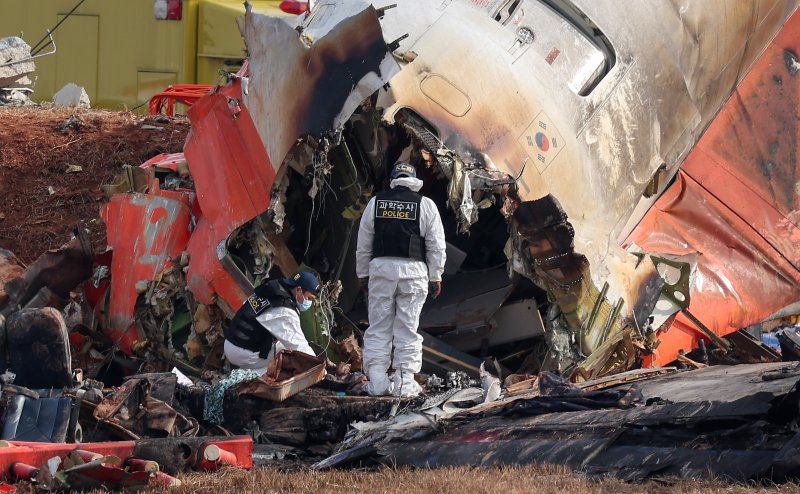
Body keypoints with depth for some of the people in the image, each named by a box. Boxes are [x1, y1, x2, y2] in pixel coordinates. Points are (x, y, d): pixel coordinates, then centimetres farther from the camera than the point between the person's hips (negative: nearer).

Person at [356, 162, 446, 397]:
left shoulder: (376, 202, 7)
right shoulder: (425, 205, 2)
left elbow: (363, 243, 10)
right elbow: (436, 246, 3)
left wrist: (363, 273, 19)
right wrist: (435, 277, 10)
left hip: (381, 267, 1)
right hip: (413, 271, -1)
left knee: (379, 327, 5)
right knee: (407, 328, 2)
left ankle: (377, 382, 0)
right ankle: (404, 383, 0)